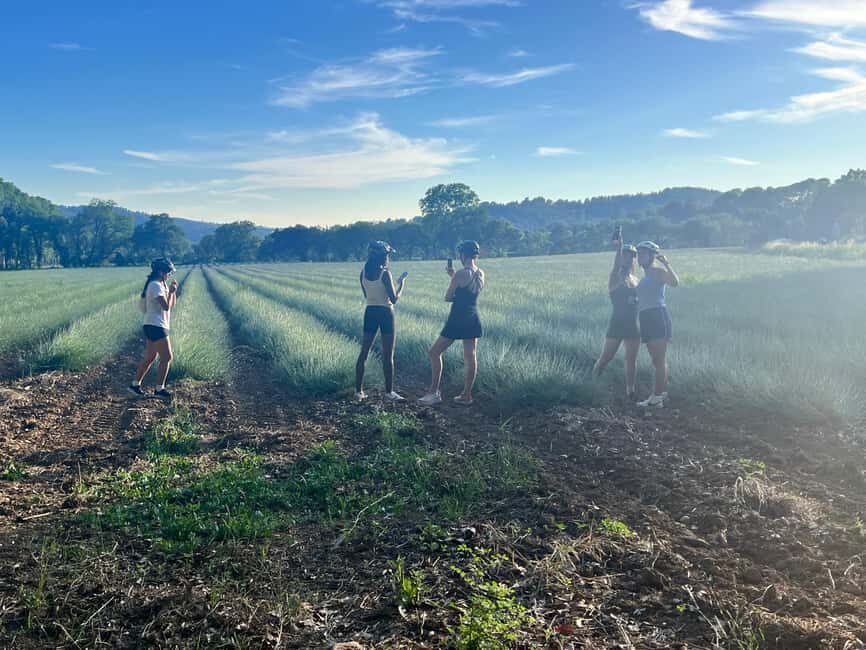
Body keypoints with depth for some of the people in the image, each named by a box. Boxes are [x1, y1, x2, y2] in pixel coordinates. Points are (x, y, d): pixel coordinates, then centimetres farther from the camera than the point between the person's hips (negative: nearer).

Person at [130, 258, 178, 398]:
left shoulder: (162, 284, 15)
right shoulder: (156, 286, -15)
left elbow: (172, 305, 17)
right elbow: (166, 306, -21)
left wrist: (173, 291, 4)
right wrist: (171, 291, -10)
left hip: (155, 326, 10)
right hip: (156, 326, -10)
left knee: (149, 358, 15)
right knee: (166, 358, -7)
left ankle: (135, 384, 23)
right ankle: (159, 389, -1)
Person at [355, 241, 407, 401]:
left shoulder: (363, 272, 2)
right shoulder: (385, 274, -15)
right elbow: (394, 299, -14)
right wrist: (401, 283, 1)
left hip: (370, 312, 5)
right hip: (385, 312, -5)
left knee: (364, 352, 10)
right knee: (388, 355, 3)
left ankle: (358, 391, 11)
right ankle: (389, 392, 7)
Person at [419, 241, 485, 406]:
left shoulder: (460, 274, -16)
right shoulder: (480, 274, 5)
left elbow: (447, 297, -9)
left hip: (457, 320, -7)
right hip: (473, 319, 7)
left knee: (435, 352, 3)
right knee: (471, 358, 9)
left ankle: (434, 392, 2)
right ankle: (466, 395, 15)